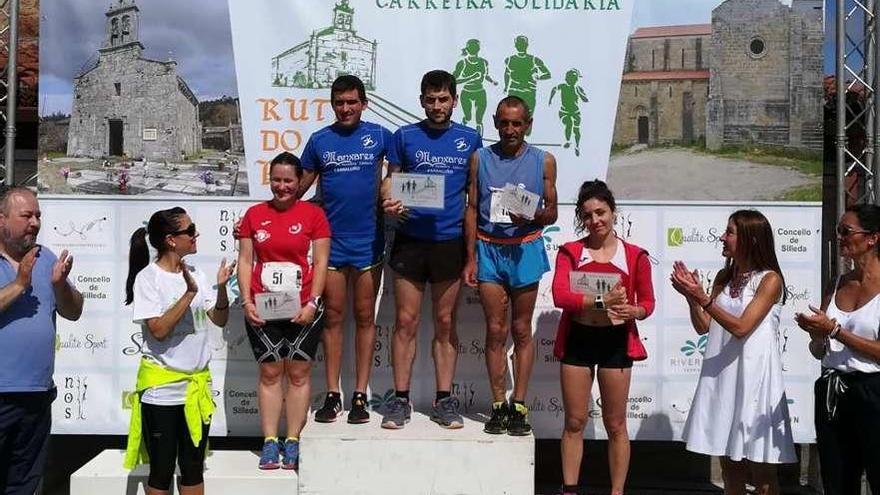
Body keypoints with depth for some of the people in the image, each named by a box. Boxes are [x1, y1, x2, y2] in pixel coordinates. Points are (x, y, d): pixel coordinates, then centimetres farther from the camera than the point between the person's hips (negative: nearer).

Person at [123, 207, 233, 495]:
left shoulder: (195, 275, 4)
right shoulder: (148, 277, -10)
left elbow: (220, 320, 5)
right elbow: (158, 330, -19)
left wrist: (221, 287, -11)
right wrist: (189, 294, -22)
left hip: (197, 385, 5)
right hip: (161, 387, -5)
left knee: (193, 468, 13)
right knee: (162, 470, 6)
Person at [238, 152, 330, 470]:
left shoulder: (313, 214, 2)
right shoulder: (254, 214, 8)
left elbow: (320, 263, -2)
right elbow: (245, 261, 7)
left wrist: (312, 303, -11)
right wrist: (247, 302, -4)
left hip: (303, 310, -1)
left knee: (299, 374, 3)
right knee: (270, 373, 6)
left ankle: (292, 442, 11)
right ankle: (269, 442, 11)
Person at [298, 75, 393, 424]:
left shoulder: (379, 136, 2)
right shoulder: (319, 140, 5)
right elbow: (301, 186, 9)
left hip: (368, 241, -1)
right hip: (331, 241, 1)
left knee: (365, 317, 5)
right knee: (333, 316, 6)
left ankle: (360, 395, 12)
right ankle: (332, 395, 13)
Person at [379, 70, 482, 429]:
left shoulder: (470, 139, 8)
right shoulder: (405, 136, 6)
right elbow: (390, 180, 7)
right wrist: (389, 203, -16)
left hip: (450, 241, 1)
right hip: (410, 240, 0)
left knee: (445, 323, 7)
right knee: (406, 321, 1)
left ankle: (444, 400, 15)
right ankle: (401, 399, 10)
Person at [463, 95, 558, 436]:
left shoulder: (543, 161, 4)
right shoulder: (480, 158, 6)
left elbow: (552, 212, 7)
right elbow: (472, 209, 5)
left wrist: (533, 216, -17)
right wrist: (471, 258, 0)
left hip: (525, 249, 0)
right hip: (488, 248, 0)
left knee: (521, 329, 5)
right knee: (495, 330, 2)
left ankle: (519, 405, 12)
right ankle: (498, 405, 9)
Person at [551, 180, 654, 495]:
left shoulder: (635, 256, 0)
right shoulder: (570, 251, 0)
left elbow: (648, 302, 6)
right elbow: (560, 295, -13)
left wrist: (633, 311, -16)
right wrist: (601, 301, -24)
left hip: (615, 341, -1)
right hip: (577, 339, 1)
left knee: (615, 425, 8)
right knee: (575, 422, 8)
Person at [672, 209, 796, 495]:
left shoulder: (770, 279, -7)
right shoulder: (724, 277, 12)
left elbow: (741, 328, -16)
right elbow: (703, 327, 9)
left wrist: (703, 298, -20)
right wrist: (691, 297, -6)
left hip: (754, 377, -6)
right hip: (722, 375, 6)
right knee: (730, 467, 13)